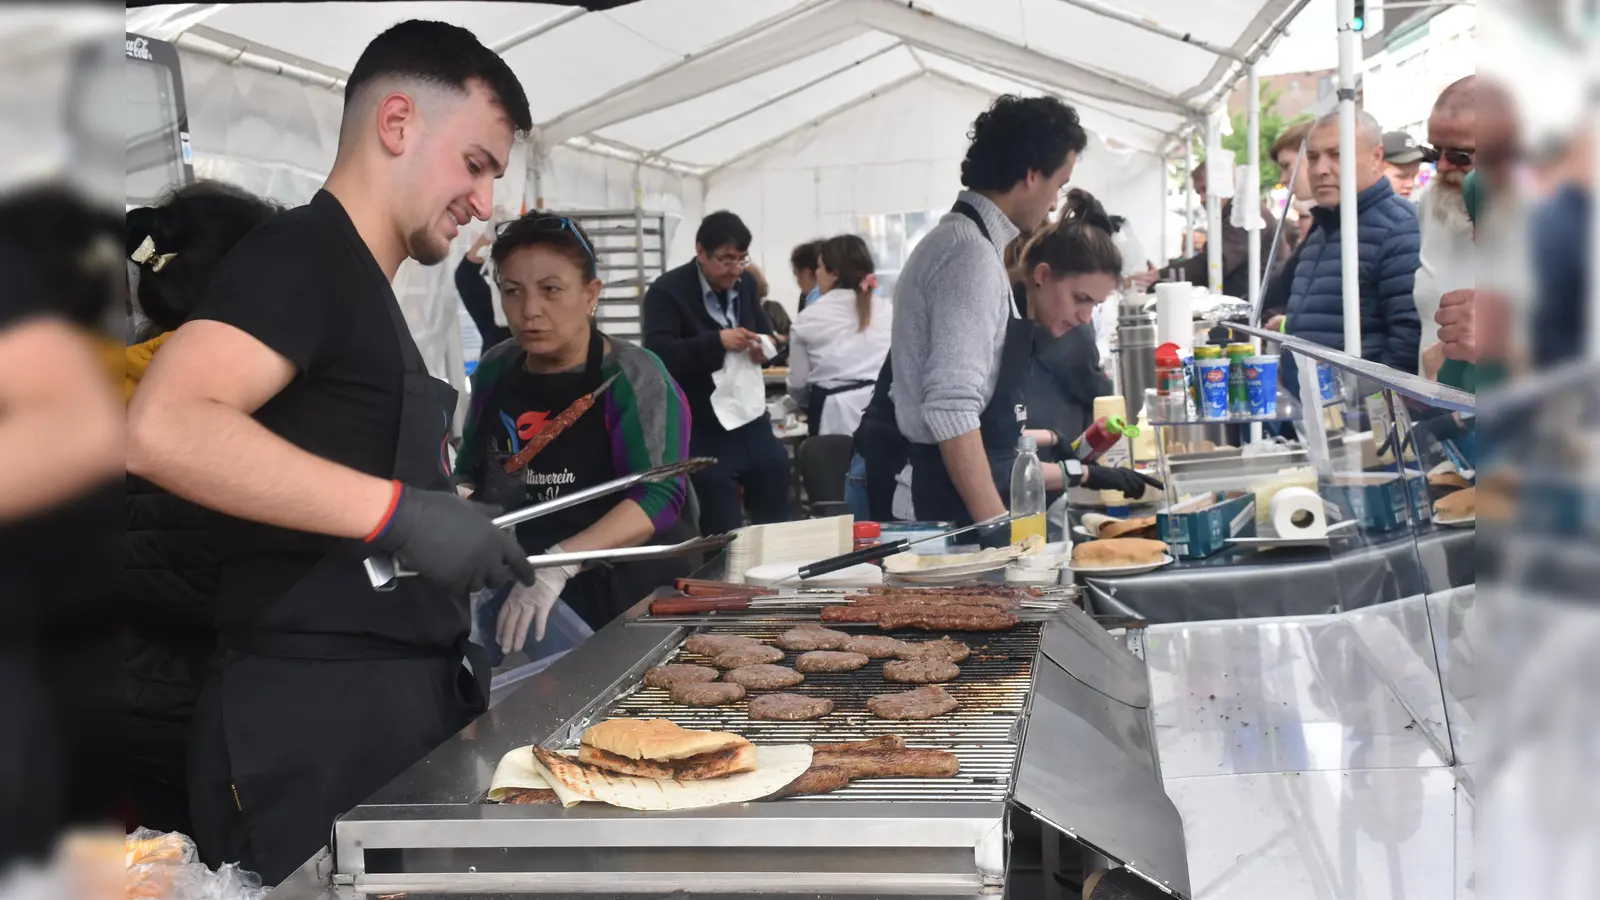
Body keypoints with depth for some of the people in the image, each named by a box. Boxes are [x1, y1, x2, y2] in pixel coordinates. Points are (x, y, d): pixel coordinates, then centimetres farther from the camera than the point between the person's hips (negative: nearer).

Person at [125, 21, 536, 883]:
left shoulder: (363, 288, 20)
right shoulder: (302, 252, -10)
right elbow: (163, 430, -28)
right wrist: (399, 510, -27)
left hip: (398, 703, 10)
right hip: (313, 717, -10)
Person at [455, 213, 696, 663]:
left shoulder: (632, 376, -11)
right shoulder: (494, 370, 6)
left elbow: (659, 495, -23)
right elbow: (471, 473, 18)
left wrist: (558, 565, -35)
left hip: (625, 599, -4)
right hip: (510, 591, 5)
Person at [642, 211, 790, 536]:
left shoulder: (745, 283, 9)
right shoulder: (667, 291, -11)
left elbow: (766, 332, 20)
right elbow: (658, 353, -22)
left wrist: (766, 345, -5)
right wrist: (717, 341, -32)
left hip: (753, 426, 6)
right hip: (704, 436, -6)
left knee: (777, 524, 13)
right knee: (724, 536, -2)